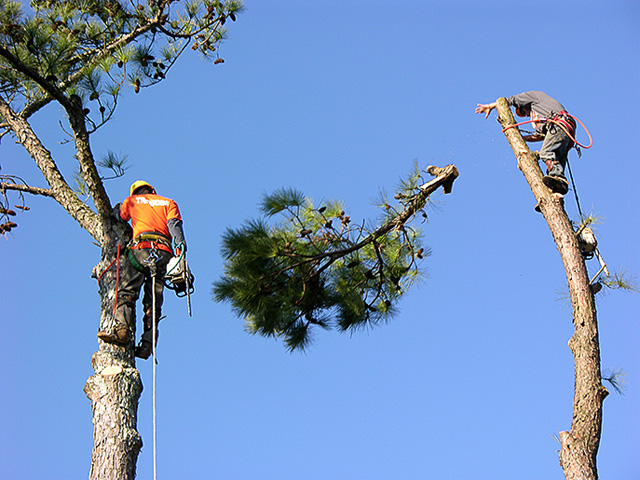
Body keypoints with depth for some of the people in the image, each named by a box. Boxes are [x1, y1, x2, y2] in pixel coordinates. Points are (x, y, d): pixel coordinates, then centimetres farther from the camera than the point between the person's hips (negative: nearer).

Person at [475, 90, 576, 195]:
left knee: (545, 153, -29)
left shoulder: (535, 95, 23)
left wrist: (490, 106, 37)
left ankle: (557, 175, -53)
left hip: (559, 124, -8)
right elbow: (539, 136, 35)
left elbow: (512, 100, 28)